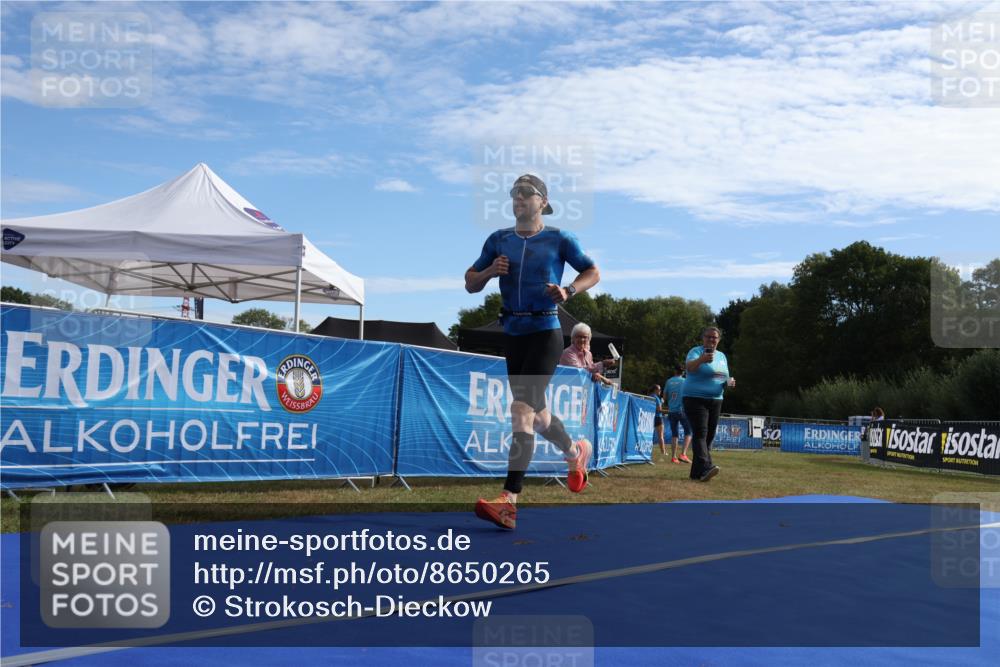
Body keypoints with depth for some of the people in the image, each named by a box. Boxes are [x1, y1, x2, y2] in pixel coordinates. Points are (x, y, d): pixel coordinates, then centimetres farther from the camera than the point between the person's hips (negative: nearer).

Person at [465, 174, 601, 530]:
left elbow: (593, 272, 8)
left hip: (545, 332, -5)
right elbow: (470, 284, 11)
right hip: (513, 334, 6)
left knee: (522, 410, -17)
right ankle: (576, 452, 45)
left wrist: (568, 291, -11)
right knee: (535, 411, 16)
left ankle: (509, 502, -19)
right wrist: (490, 271, -9)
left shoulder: (559, 239, -2)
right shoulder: (499, 239, 8)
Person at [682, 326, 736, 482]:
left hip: (715, 400, 7)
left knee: (709, 436, 6)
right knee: (700, 434, -18)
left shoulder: (722, 356, 16)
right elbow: (689, 366, -25)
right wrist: (702, 359, -46)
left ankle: (696, 472, 11)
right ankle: (705, 468, -31)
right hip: (695, 399, -7)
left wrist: (729, 382, 1)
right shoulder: (696, 351, -5)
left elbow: (723, 377, 25)